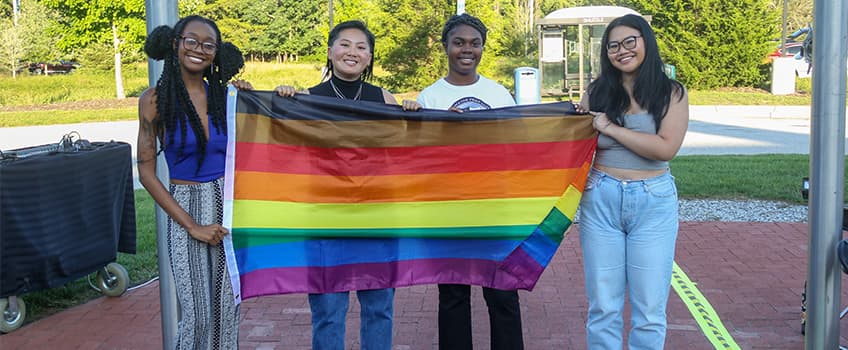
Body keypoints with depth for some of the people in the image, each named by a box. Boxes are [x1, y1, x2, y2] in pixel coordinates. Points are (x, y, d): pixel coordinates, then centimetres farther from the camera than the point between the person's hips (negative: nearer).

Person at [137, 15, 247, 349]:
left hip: (228, 205, 3)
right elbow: (147, 173, -6)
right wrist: (192, 225, -10)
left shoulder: (225, 95, 2)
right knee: (197, 315, -2)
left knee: (227, 309, 7)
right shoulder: (155, 99, -7)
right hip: (185, 208, -3)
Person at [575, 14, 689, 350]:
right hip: (601, 200, 1)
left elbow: (666, 148, -13)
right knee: (603, 306, 7)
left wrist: (611, 128, -14)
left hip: (653, 202, -1)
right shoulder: (596, 93, 5)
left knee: (650, 308, 4)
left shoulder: (672, 93, 0)